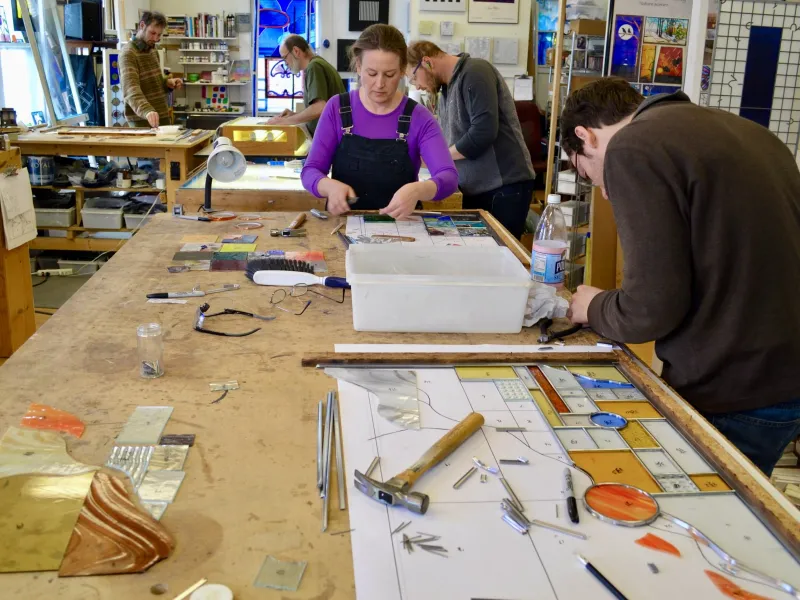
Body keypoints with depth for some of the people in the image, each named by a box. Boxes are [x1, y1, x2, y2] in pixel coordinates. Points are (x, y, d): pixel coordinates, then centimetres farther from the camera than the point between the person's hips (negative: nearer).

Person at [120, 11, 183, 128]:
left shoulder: (153, 52, 13)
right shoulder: (128, 54, -14)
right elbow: (131, 90, -29)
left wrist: (167, 82, 3)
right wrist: (147, 111, -46)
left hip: (161, 118, 8)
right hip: (141, 121, -8)